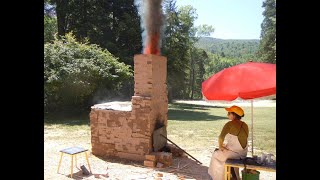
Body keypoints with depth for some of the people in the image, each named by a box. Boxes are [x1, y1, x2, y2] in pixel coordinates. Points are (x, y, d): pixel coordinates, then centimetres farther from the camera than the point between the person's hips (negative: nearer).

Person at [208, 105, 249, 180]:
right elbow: (243, 138, 11)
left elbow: (221, 137, -22)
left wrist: (220, 146, -3)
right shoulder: (245, 125, 2)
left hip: (234, 153, -7)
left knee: (216, 155, 20)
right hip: (243, 153, 7)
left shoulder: (230, 124, -18)